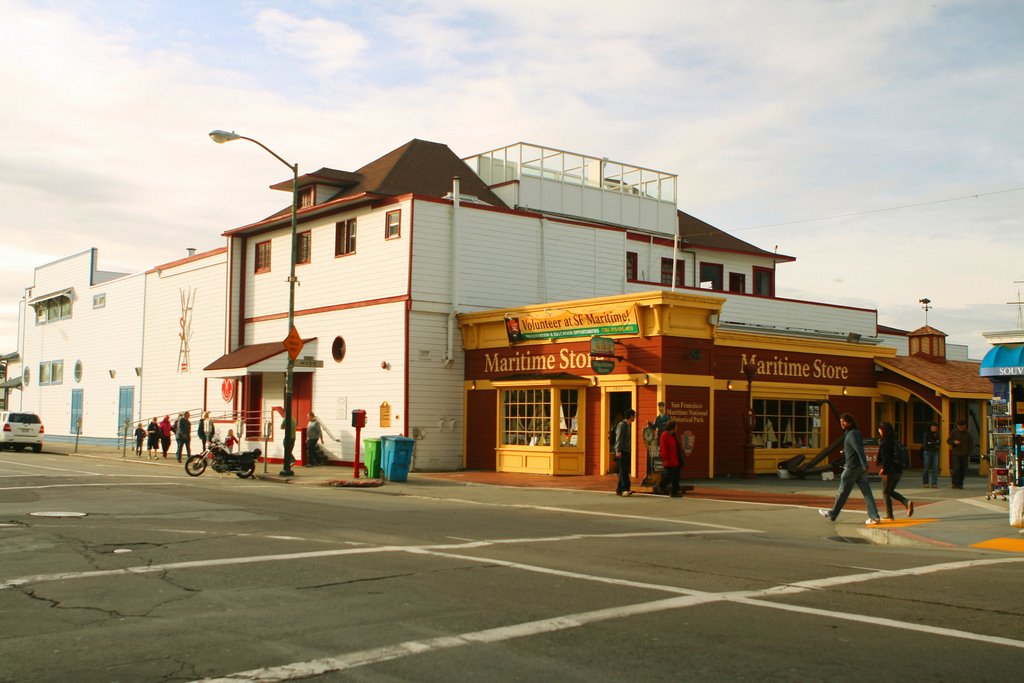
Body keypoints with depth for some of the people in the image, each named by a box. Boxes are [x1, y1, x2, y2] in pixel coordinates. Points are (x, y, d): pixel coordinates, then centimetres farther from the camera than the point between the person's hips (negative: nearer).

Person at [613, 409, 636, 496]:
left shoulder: (629, 425, 18)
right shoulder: (621, 425, -8)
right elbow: (618, 438, -15)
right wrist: (618, 451, -22)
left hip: (627, 452, 9)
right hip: (621, 452, -9)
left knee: (624, 471, 6)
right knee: (623, 471, -14)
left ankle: (619, 490, 8)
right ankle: (625, 489, -20)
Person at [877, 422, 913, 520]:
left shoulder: (885, 442, -13)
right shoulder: (894, 441, 11)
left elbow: (885, 457, -19)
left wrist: (883, 469, -19)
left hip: (890, 470, -8)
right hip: (898, 469, 8)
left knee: (885, 492, 5)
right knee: (891, 491, 21)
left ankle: (889, 515, 7)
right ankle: (907, 502, 1)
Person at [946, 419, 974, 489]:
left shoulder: (968, 434, 8)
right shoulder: (953, 432, 4)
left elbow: (971, 444, 13)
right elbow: (948, 441, 9)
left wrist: (969, 454, 5)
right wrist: (954, 442, -13)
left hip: (964, 455, 2)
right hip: (955, 454, -2)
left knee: (963, 470, 2)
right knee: (956, 469, -13)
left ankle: (960, 484, 11)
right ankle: (955, 483, -10)